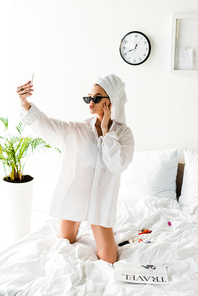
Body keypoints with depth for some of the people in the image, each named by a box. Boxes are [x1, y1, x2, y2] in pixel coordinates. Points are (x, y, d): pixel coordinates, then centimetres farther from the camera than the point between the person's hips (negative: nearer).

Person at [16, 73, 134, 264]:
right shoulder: (76, 130, -6)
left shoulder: (124, 133, -6)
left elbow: (117, 165, -20)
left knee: (108, 260, 4)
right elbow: (45, 125, -21)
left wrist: (106, 130, -18)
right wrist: (25, 103, -38)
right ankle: (76, 226, 47)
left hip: (101, 200, -1)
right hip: (72, 196, 1)